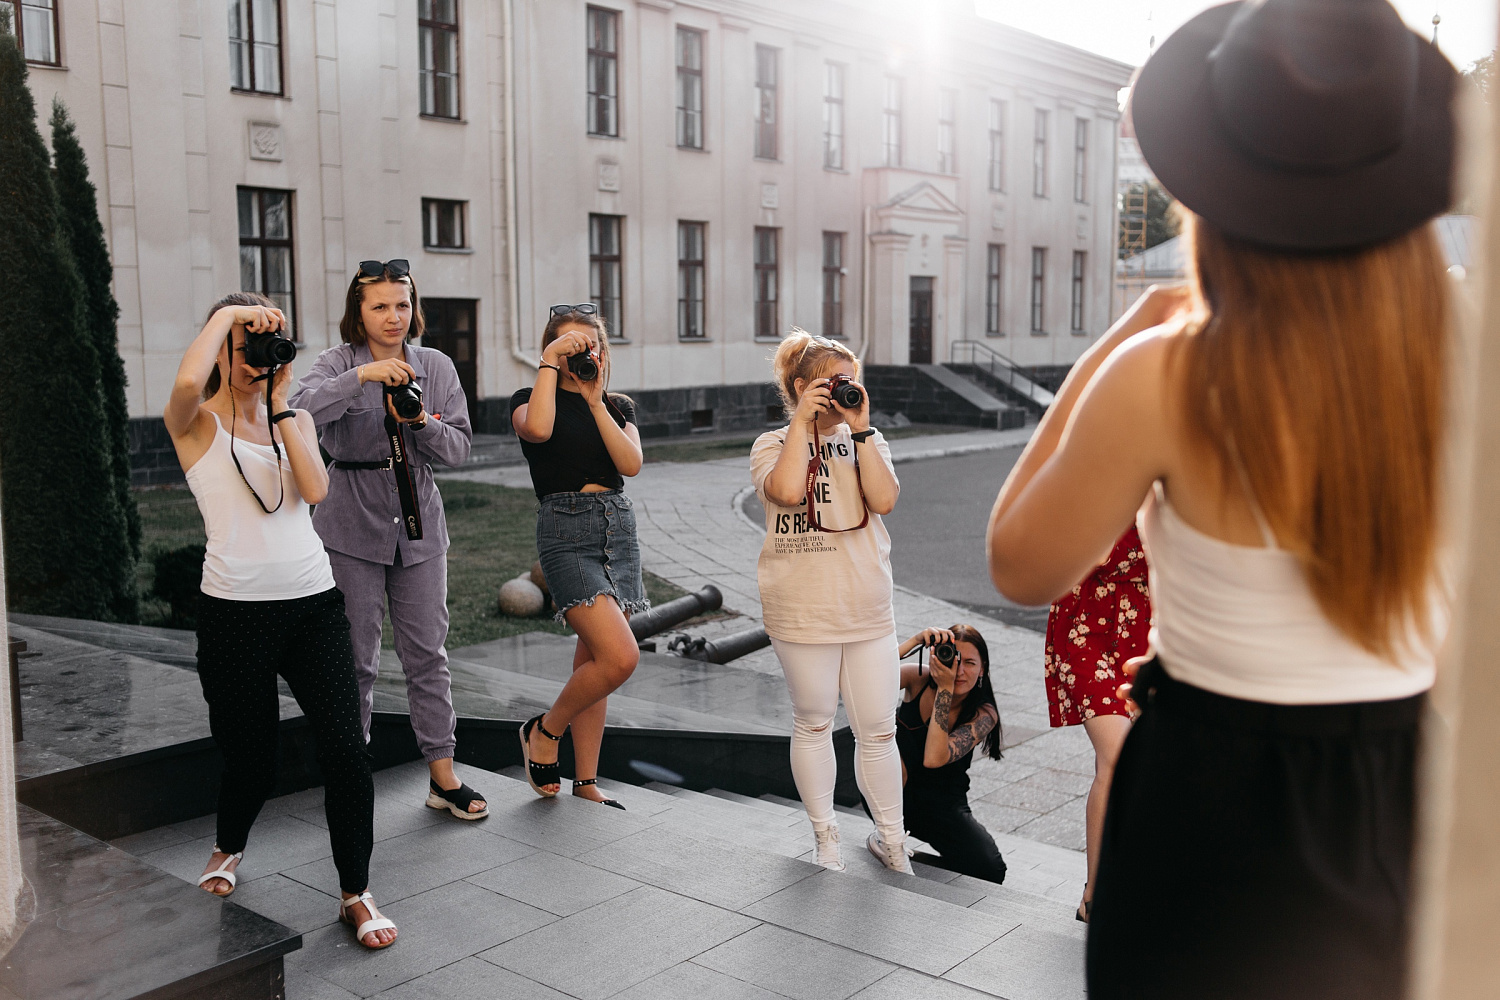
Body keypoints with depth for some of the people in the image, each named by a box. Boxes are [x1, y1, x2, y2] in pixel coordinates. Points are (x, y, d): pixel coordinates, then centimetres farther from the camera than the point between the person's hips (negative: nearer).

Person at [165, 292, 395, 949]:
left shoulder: (295, 417, 14)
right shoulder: (196, 421, 1)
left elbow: (316, 490, -6)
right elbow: (188, 382, -25)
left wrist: (280, 403, -5)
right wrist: (228, 314, -12)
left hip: (314, 604, 3)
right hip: (236, 610, -3)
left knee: (346, 749, -7)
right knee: (251, 757, 10)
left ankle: (355, 894, 9)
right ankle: (229, 847, 45)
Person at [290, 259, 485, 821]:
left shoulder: (436, 366, 5)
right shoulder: (339, 363, -3)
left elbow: (459, 449, 2)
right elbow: (302, 409, -23)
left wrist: (423, 422, -17)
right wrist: (362, 376, -30)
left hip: (418, 522, 2)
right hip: (351, 526, -2)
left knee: (427, 652, 6)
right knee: (355, 657, 5)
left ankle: (443, 776, 14)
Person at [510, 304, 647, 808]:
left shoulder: (618, 407, 14)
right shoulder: (530, 399, 1)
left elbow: (631, 463, -4)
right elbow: (537, 428, -24)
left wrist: (595, 401, -7)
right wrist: (550, 363, -15)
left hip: (619, 529, 5)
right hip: (566, 532, -5)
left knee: (594, 660, 9)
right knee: (620, 657, -18)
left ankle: (586, 782, 19)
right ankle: (544, 731, 7)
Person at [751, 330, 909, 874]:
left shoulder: (864, 442, 9)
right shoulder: (773, 444, 0)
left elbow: (884, 499, -10)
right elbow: (787, 490, -23)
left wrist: (860, 426, -11)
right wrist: (803, 422, -15)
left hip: (868, 610, 3)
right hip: (803, 613, -2)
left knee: (878, 729, 8)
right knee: (813, 723, 11)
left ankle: (889, 838, 25)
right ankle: (825, 835, 29)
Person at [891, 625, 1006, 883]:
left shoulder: (984, 714, -13)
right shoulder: (919, 679, -12)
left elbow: (934, 758, -32)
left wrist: (945, 688, -35)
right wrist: (915, 641, -36)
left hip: (943, 803, 0)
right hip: (891, 797, 0)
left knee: (990, 871, -23)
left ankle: (915, 861, 5)